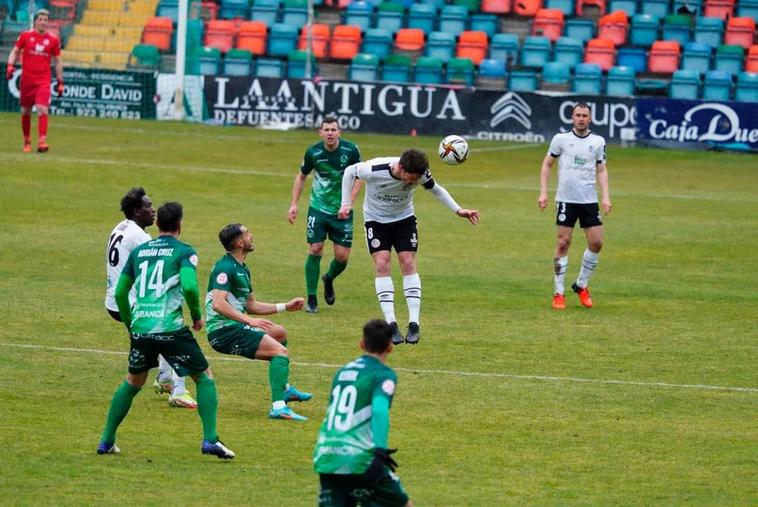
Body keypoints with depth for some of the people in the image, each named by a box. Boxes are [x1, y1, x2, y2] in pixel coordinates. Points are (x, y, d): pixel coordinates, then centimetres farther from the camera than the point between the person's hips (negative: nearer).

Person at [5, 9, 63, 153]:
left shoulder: (53, 40, 3)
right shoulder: (25, 36, 2)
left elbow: (57, 61, 10)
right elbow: (15, 51, 8)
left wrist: (60, 82, 9)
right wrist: (10, 66, -10)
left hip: (43, 81, -1)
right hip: (26, 80, 1)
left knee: (42, 109, -17)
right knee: (25, 111, 8)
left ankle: (42, 141, -22)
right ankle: (27, 141, 24)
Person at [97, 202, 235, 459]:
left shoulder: (138, 251, 14)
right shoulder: (184, 251, 0)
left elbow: (120, 292, 16)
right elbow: (189, 286, -16)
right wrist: (197, 316, 0)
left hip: (140, 329, 4)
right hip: (171, 329, -4)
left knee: (132, 383, 25)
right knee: (204, 379, 10)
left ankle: (106, 441, 23)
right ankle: (210, 440, -3)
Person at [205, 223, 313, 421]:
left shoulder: (242, 270, 17)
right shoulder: (226, 268, -15)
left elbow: (251, 306, 25)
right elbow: (218, 304, -26)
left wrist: (286, 306, 21)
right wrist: (250, 321, -28)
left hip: (234, 326, 11)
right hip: (223, 330, -11)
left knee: (280, 333, 30)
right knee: (281, 351, -20)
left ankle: (284, 389, 39)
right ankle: (278, 407, -32)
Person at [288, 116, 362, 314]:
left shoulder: (350, 150, -12)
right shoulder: (313, 152, -10)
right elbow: (301, 176, 7)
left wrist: (349, 202, -12)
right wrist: (294, 204, 0)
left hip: (341, 211, 0)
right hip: (318, 209, 0)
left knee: (342, 257, -1)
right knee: (315, 250, -8)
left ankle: (329, 279, 34)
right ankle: (312, 300, 2)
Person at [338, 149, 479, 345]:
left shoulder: (421, 174, -22)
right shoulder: (374, 170, -31)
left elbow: (435, 189, -1)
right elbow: (350, 171, -10)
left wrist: (458, 210, -9)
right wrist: (346, 203, -12)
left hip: (404, 219, 2)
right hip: (376, 219, -2)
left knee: (408, 264, -10)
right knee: (382, 265, -15)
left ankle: (414, 324, -11)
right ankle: (391, 324, -17)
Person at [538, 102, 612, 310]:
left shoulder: (598, 142, 6)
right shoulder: (561, 139, 1)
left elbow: (601, 170, 11)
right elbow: (547, 164, 8)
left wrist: (606, 197, 0)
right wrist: (543, 192, -1)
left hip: (589, 200, 3)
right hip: (566, 199, -2)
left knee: (596, 242, -2)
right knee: (563, 244, -4)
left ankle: (582, 285, 17)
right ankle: (558, 293, 3)